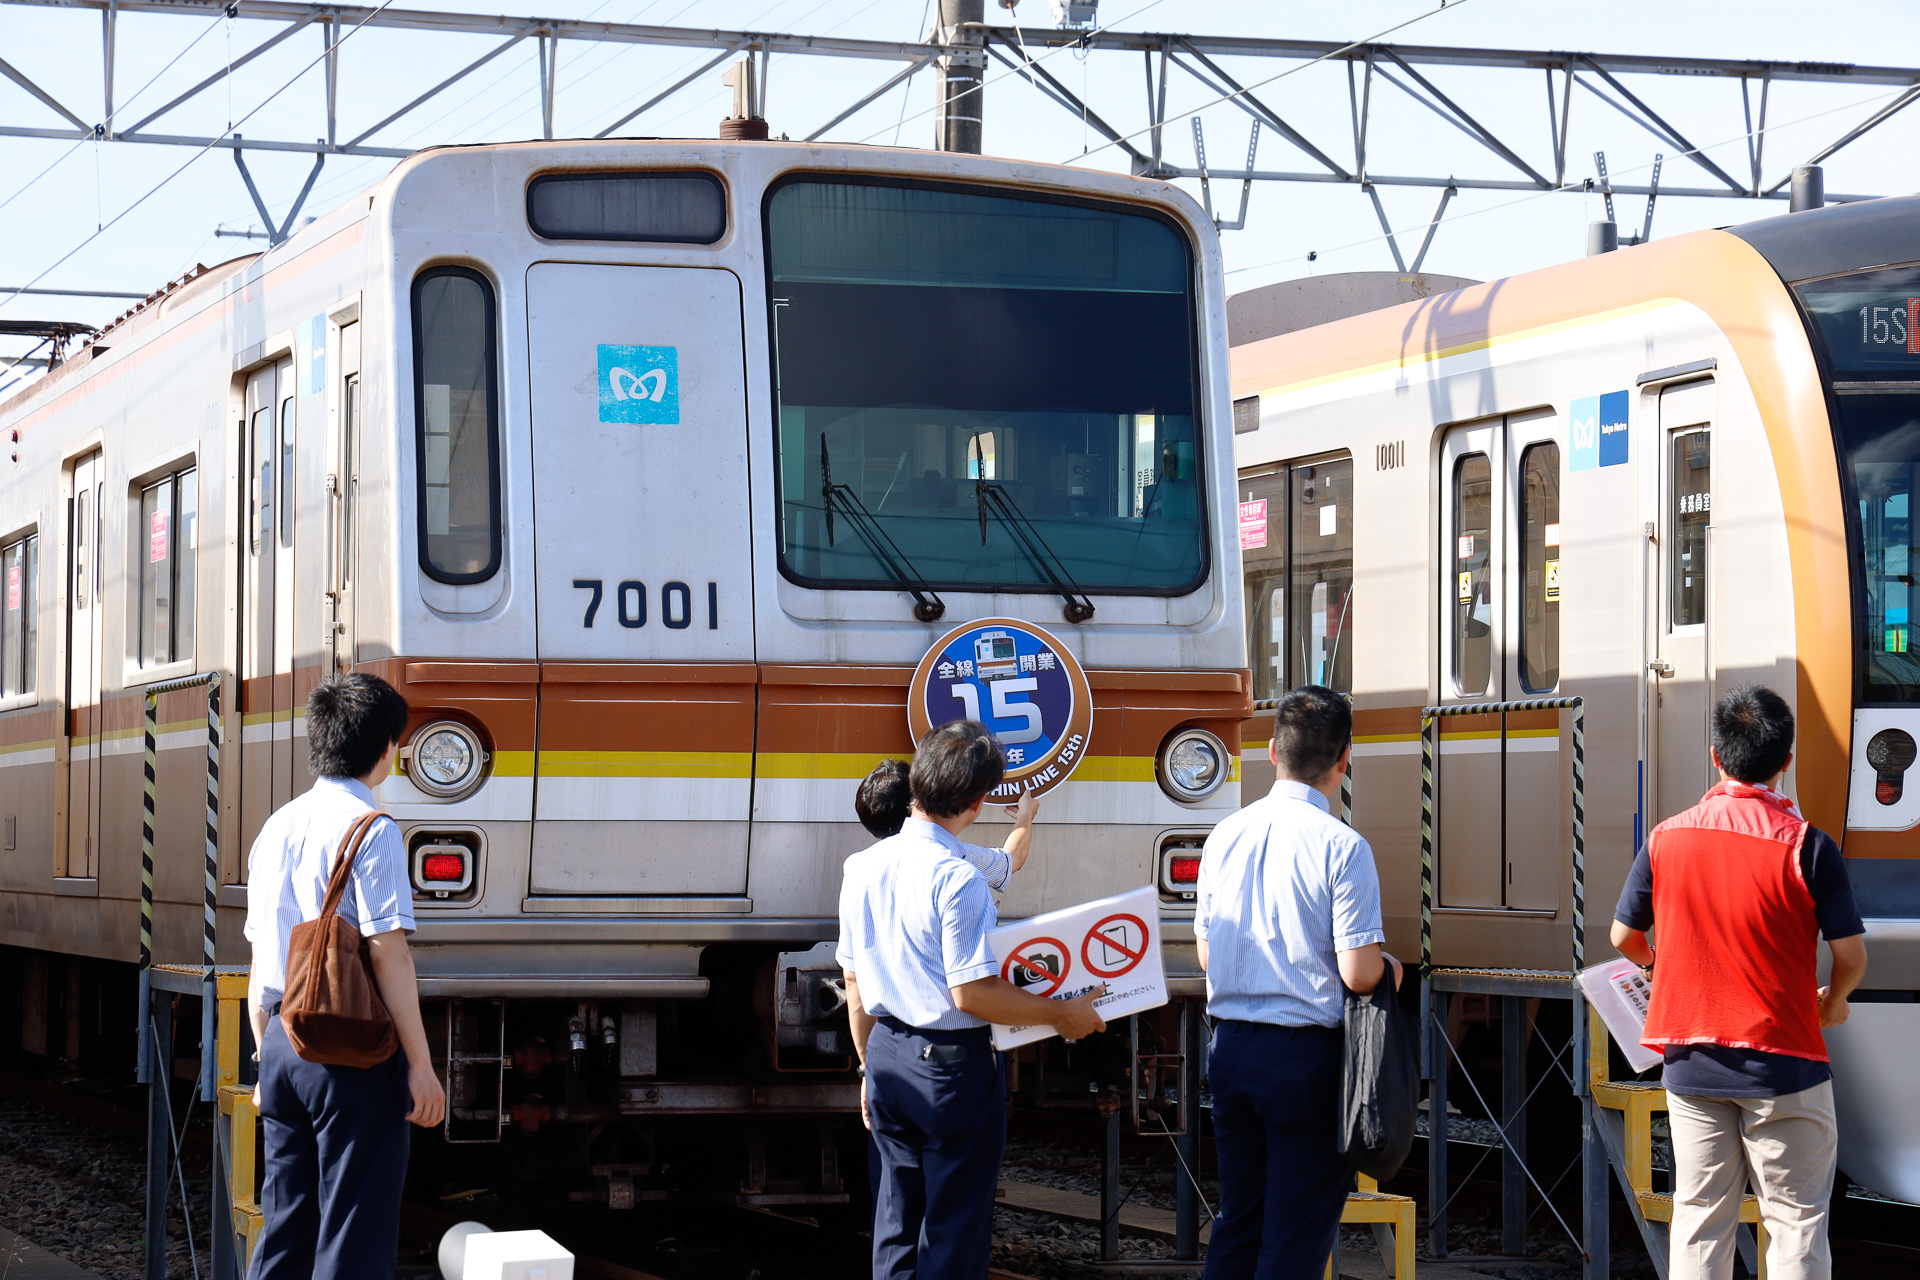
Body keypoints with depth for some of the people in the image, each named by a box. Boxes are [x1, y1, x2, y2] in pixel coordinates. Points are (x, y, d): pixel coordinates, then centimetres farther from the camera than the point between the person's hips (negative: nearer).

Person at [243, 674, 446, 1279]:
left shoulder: (277, 828, 12)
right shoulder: (370, 830, -10)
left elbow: (259, 964, 16)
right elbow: (387, 953, -16)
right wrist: (420, 1064, -14)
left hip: (283, 1044, 7)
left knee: (284, 1228, 13)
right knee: (355, 1231, -4)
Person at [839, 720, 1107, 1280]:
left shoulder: (862, 867, 3)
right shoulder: (957, 879, -20)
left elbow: (855, 986, 11)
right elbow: (971, 993, -21)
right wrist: (1061, 1014, -9)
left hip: (887, 1056, 7)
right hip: (952, 1065, -7)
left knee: (897, 1218, 16)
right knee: (954, 1231, 3)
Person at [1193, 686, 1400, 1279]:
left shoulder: (1226, 835, 4)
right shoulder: (1342, 846, -14)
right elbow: (1358, 973, -15)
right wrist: (1390, 967, 6)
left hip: (1229, 1047, 6)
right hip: (1306, 1053, -6)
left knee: (1237, 1223, 15)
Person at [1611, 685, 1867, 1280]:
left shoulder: (1667, 837, -2)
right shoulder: (1807, 845, -11)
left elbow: (1624, 937, 7)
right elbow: (1851, 955, -9)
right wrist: (1831, 1003, 13)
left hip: (1692, 1064, 3)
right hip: (1782, 1062, -3)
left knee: (1699, 1216, 10)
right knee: (1796, 1219, 3)